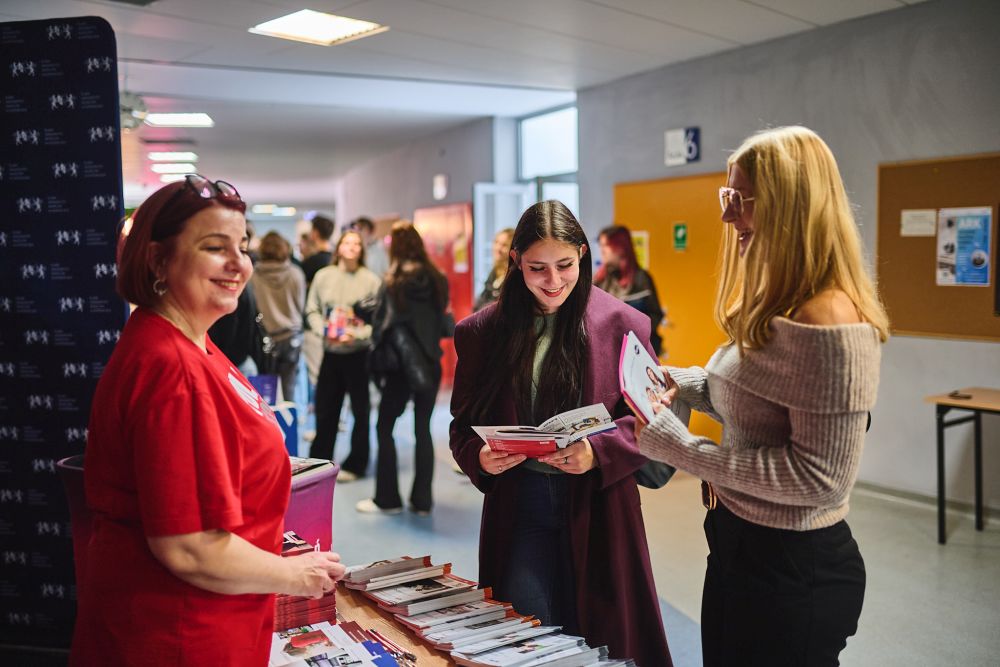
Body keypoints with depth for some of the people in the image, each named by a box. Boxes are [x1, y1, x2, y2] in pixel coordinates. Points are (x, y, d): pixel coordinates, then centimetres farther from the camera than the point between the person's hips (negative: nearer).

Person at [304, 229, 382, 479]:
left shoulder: (371, 280, -6)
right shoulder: (323, 276, 2)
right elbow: (312, 310, 6)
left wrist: (357, 334, -21)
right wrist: (323, 329, -11)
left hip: (360, 353, -2)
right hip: (330, 351, 3)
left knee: (361, 410, 8)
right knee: (325, 410, 11)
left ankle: (355, 464, 21)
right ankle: (319, 460, 26)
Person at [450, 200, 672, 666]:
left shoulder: (622, 324, -4)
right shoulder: (483, 331, 1)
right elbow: (463, 425, 6)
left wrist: (598, 453, -20)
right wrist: (478, 456, -15)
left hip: (596, 506, -1)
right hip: (518, 509, 1)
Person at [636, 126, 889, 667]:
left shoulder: (830, 320, -25)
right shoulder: (776, 303, 6)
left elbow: (819, 477, -25)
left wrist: (679, 447, -23)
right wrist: (684, 384, 3)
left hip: (794, 567, -9)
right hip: (742, 542, 9)